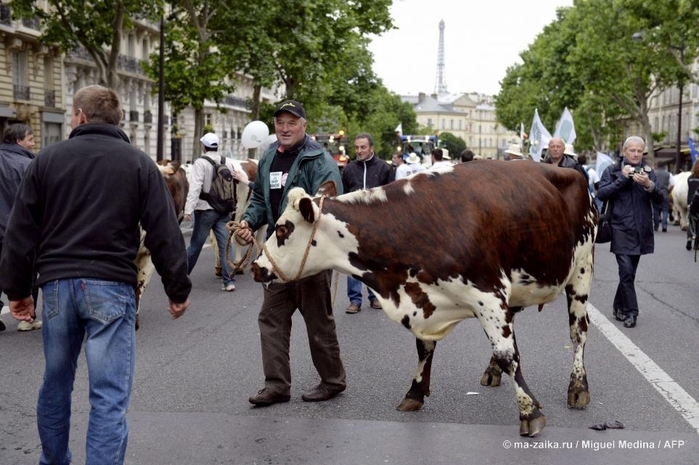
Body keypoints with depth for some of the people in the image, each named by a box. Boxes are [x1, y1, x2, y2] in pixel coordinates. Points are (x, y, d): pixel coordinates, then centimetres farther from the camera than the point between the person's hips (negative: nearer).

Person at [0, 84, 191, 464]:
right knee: (109, 395, -3)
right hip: (111, 285, -3)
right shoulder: (139, 163, 2)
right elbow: (164, 233, -1)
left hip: (56, 283, 3)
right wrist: (178, 289, 6)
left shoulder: (47, 159, 7)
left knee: (55, 384, 20)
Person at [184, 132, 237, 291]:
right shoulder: (228, 163, 6)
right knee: (225, 245, 2)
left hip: (206, 210, -4)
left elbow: (195, 187, -18)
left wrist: (188, 209, -21)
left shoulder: (200, 163, -10)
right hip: (224, 211, 4)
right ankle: (229, 281, -2)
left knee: (195, 245, 8)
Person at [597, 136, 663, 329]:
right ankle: (630, 311, -8)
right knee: (626, 271, -12)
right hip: (621, 229, -3)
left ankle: (619, 307, 25)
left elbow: (659, 199, 1)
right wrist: (622, 179, -15)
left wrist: (649, 185, -18)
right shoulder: (613, 171, 3)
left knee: (630, 271, 10)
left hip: (641, 230, 3)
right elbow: (601, 194, -9)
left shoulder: (648, 172, 9)